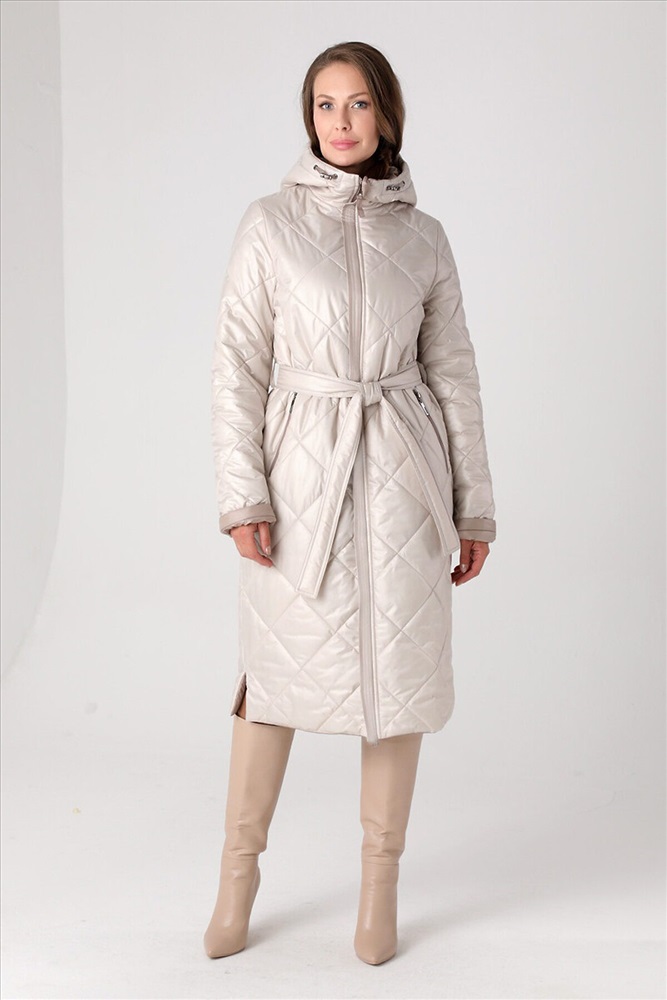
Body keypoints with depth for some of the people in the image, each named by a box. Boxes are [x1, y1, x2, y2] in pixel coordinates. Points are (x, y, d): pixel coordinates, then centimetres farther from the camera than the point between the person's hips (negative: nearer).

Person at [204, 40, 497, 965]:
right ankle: (238, 874, 26)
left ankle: (382, 886, 23)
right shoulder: (269, 225, 1)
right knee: (278, 673, 7)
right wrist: (242, 495, -10)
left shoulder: (424, 237, 6)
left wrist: (474, 506, 7)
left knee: (398, 673, 7)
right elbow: (238, 366, -2)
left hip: (402, 476, 2)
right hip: (301, 474, -1)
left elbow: (454, 374, 8)